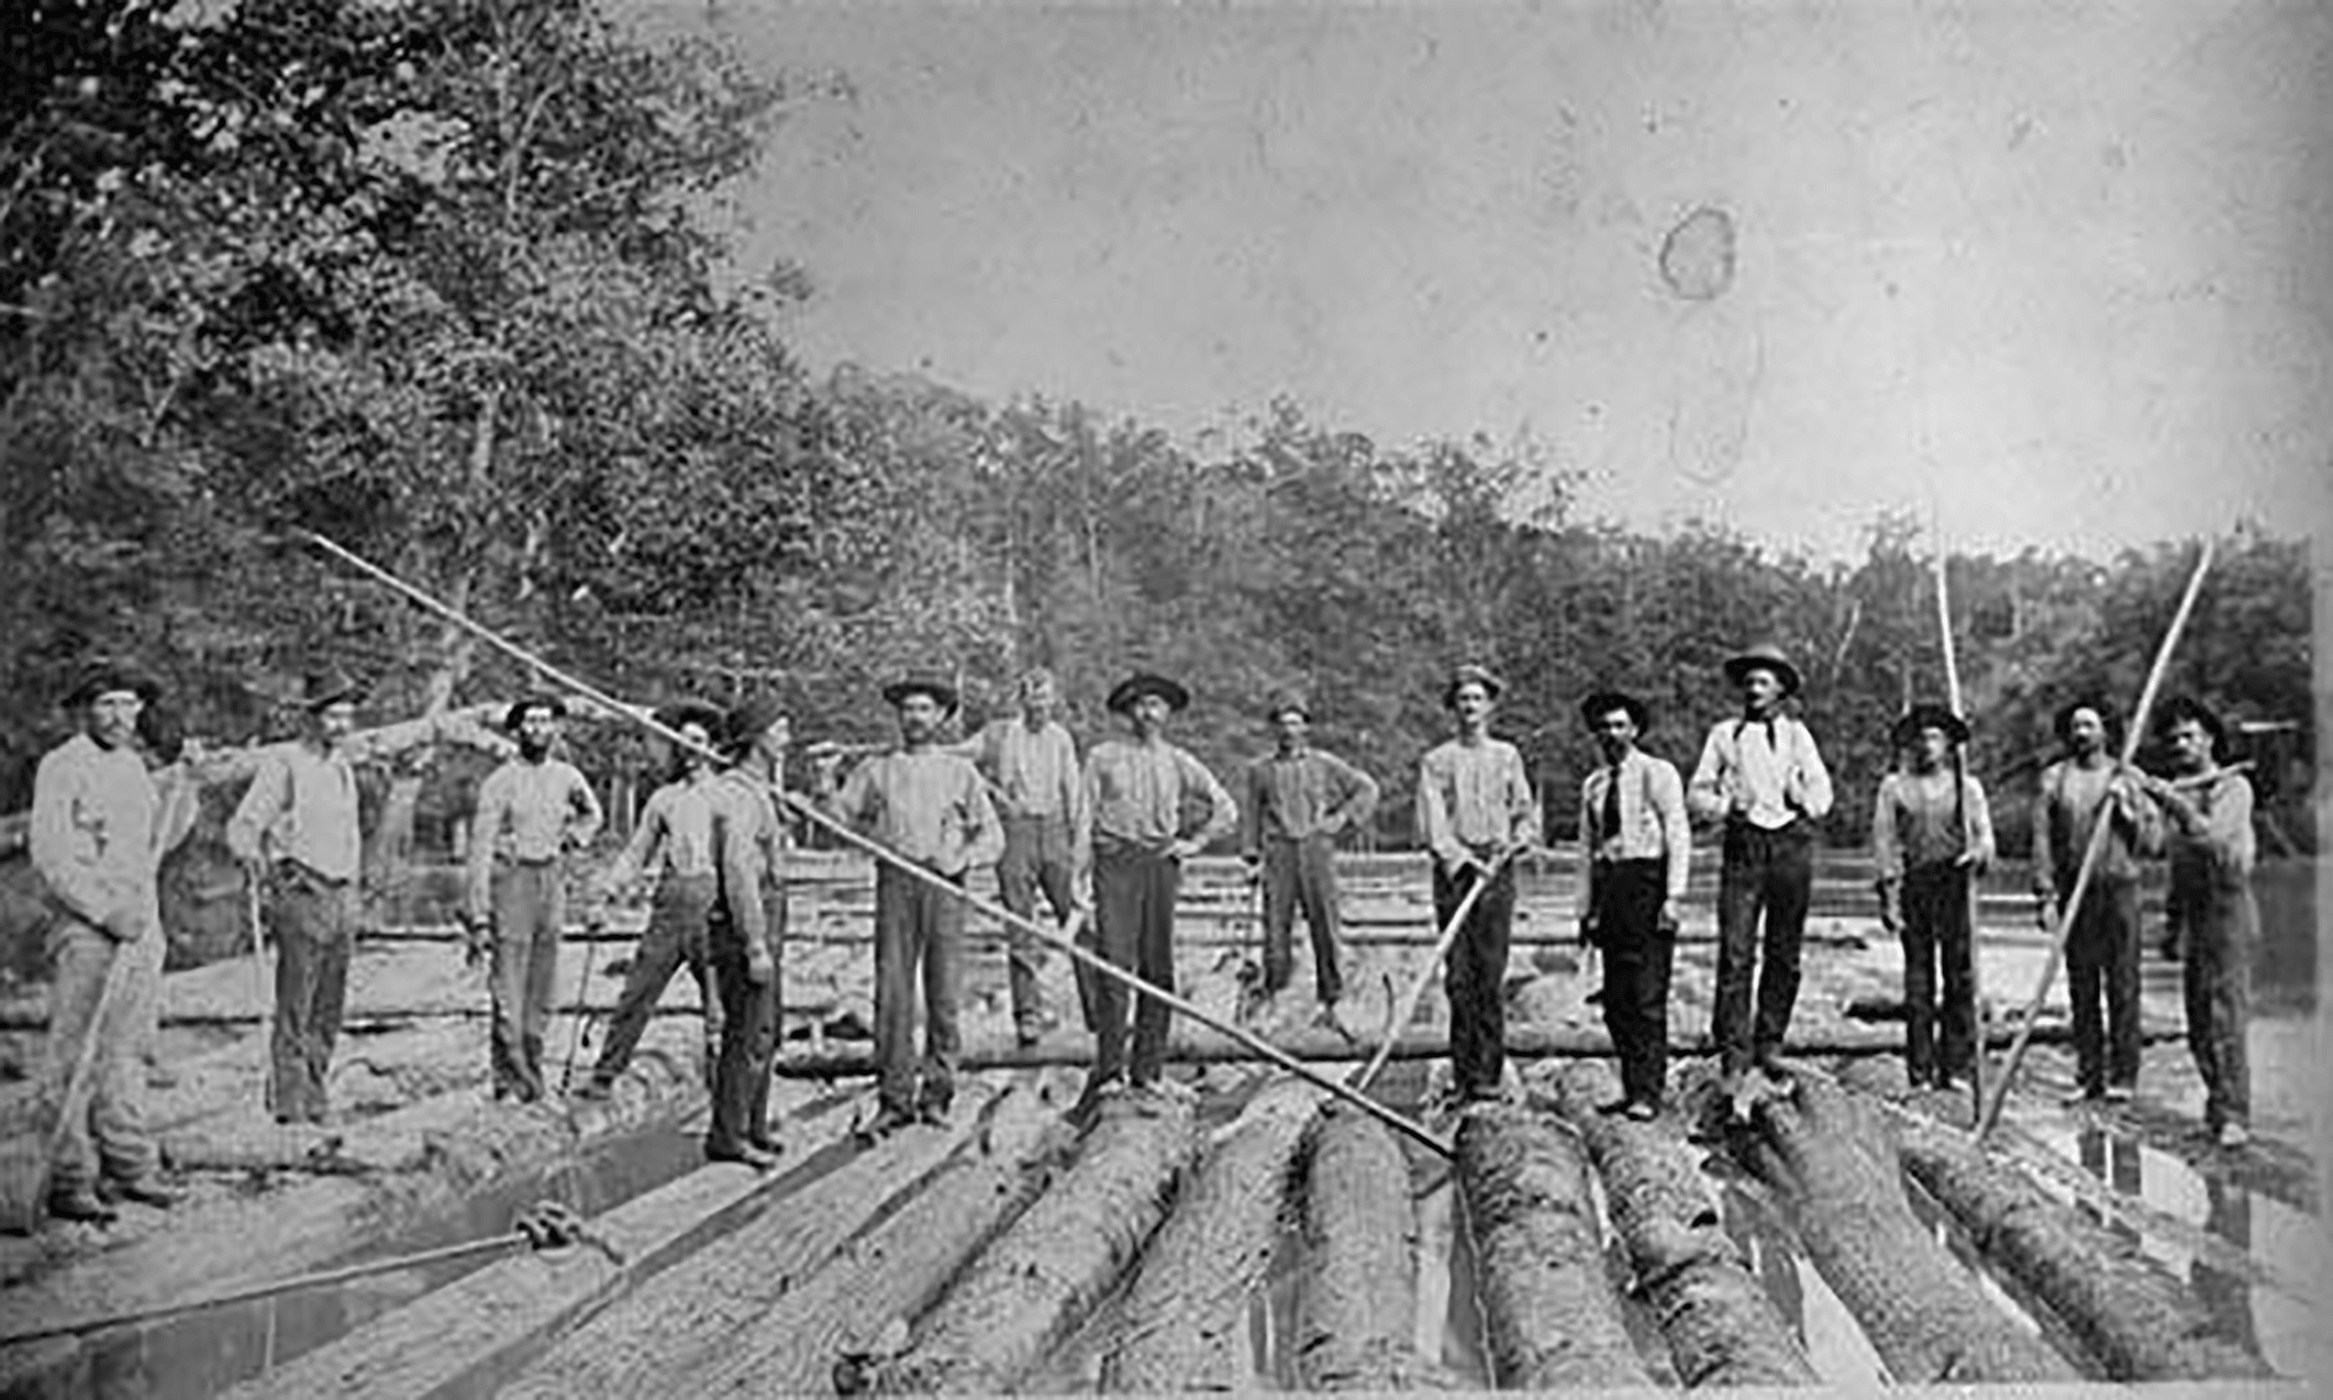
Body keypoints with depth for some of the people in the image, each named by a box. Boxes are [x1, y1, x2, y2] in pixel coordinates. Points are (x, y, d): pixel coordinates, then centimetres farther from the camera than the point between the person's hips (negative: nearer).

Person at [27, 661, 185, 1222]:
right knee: (76, 1058, -5)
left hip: (142, 928, 7)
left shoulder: (133, 765, 17)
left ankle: (130, 1166, 17)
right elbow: (49, 856, -13)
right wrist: (106, 911, -17)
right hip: (86, 931, -7)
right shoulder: (62, 767, -6)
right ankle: (69, 1182, 0)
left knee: (123, 1051, 12)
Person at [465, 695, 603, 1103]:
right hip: (511, 881, -5)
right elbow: (481, 850, -7)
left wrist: (574, 838, 10)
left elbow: (592, 814, 30)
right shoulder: (500, 781, -5)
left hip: (552, 882, 5)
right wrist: (479, 916, -13)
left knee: (541, 995, 9)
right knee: (508, 993, -7)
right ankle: (509, 1081, -2)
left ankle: (532, 1077, 17)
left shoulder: (568, 777, 8)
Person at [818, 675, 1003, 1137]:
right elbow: (844, 820, 8)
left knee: (944, 994, 0)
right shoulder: (875, 769, 12)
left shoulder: (960, 771, 11)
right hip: (895, 880, 0)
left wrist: (962, 857, -7)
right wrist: (827, 788, -8)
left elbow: (992, 837, 10)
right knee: (892, 991, -4)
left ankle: (936, 1093, 10)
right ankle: (894, 1098, 1)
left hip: (945, 884, 0)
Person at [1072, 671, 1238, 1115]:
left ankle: (1146, 1070, 9)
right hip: (1115, 860, -2)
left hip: (1161, 863, 2)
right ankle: (1109, 1068, -9)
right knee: (1114, 964, -10)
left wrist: (1194, 842, 6)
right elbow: (1085, 817, 5)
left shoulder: (1180, 762, 11)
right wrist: (1081, 876, -2)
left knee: (1158, 968, 2)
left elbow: (1227, 810, 18)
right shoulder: (1104, 757, 6)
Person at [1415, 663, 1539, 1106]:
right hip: (1453, 870, -1)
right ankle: (1463, 1075, 1)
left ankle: (1489, 1074, -1)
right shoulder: (1436, 761, 7)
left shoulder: (1507, 756, 13)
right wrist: (1464, 859, -14)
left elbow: (1527, 816, 14)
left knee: (1491, 976, -3)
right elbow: (1431, 824, -2)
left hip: (1498, 870, 1)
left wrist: (1510, 842, -5)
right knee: (1458, 977, -3)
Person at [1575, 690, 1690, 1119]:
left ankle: (1648, 1093, -5)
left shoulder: (1657, 773, -1)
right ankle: (1631, 1087, 13)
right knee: (1615, 999, 6)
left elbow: (1678, 837, -5)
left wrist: (1672, 897, -13)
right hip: (1609, 886, 6)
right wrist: (1586, 906, 12)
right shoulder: (1593, 785, 15)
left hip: (1647, 879, -6)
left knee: (1647, 996, -8)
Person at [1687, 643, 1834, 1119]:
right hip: (1743, 844, -1)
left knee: (1784, 953, 5)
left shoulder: (1795, 734, 12)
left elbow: (1821, 791, 6)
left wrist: (1803, 799, -15)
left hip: (1791, 843, 1)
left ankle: (1770, 1043, 19)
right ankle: (1734, 1058, -8)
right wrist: (1723, 806, -7)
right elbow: (1697, 791, 12)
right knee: (1736, 955, -8)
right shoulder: (1724, 734, 12)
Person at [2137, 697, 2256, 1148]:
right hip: (2195, 912, 7)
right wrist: (2172, 919, 21)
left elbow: (2212, 835, -23)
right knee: (2198, 1024, 8)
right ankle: (2217, 1109, 16)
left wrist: (2171, 800, -31)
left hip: (2227, 906, -7)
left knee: (2225, 1018, -11)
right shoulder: (2176, 791, 16)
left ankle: (2233, 1117, -9)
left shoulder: (2233, 787, -5)